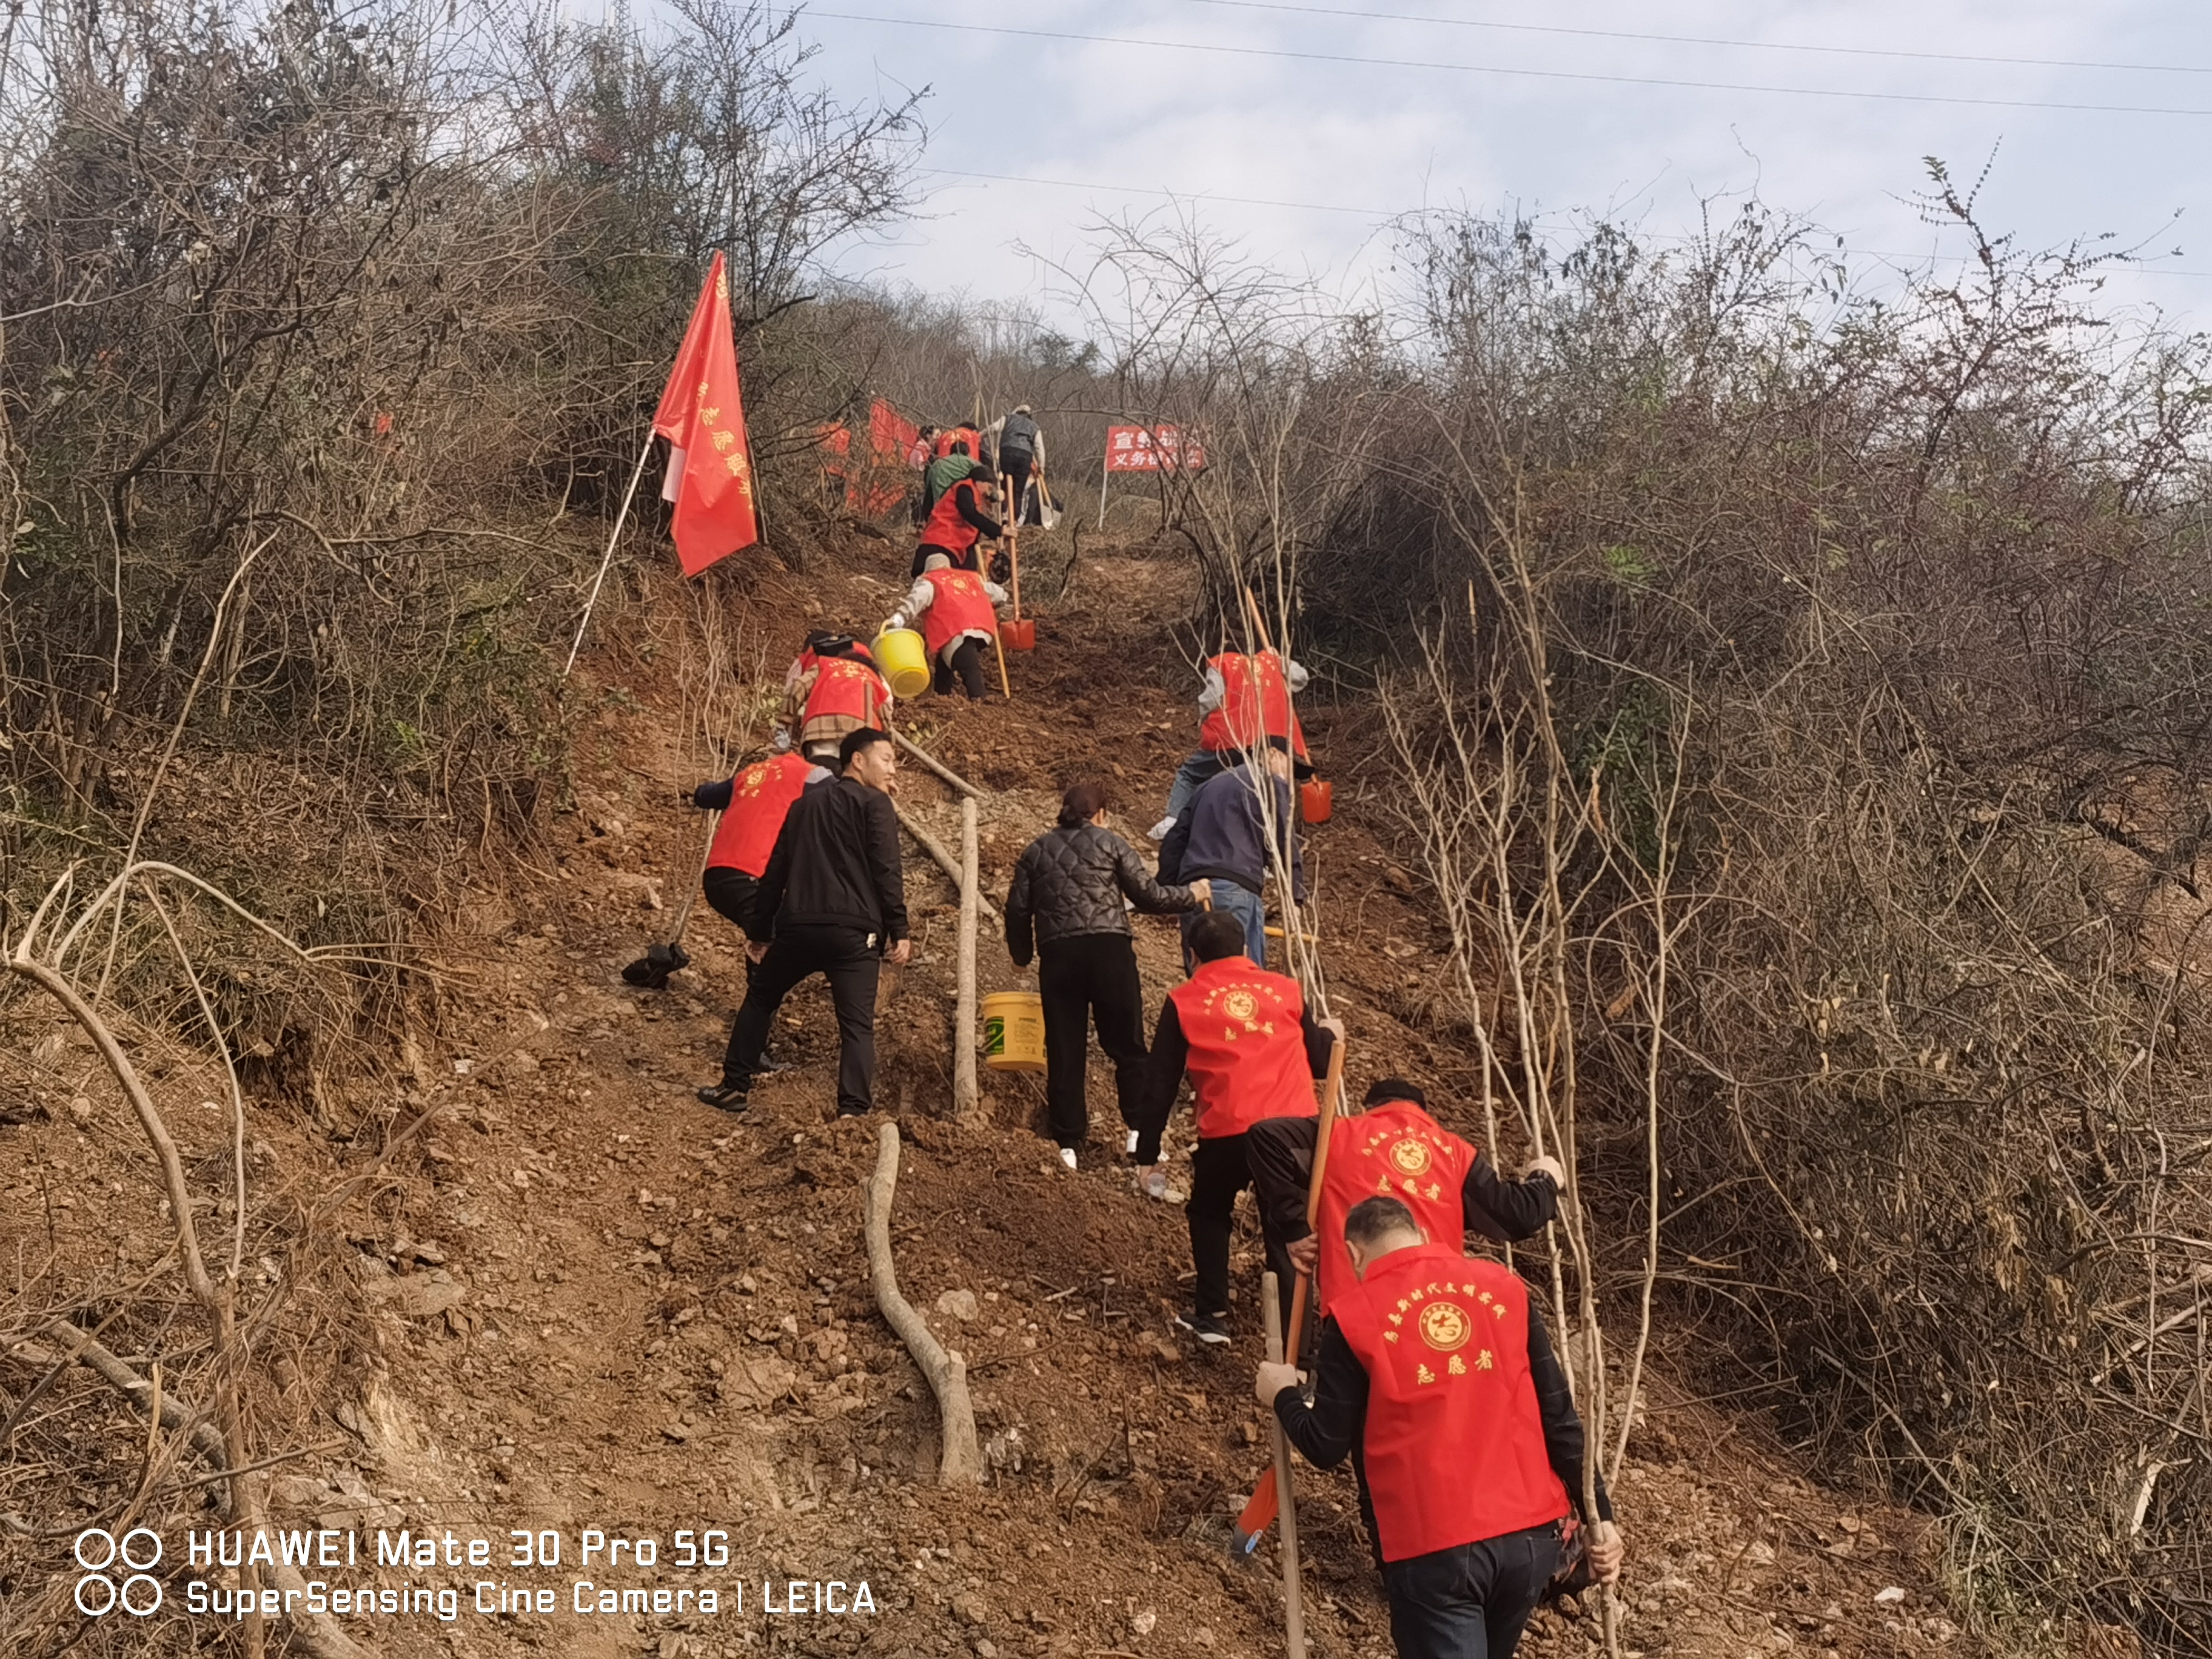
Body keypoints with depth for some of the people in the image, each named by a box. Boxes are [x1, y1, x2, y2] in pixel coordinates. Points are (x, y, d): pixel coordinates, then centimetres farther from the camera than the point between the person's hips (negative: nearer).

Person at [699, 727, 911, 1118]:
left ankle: (734, 1087, 24)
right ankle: (853, 1111, -19)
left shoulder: (804, 804, 22)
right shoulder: (874, 804, 3)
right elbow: (887, 872, -9)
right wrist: (898, 931, -9)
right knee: (857, 1024, -6)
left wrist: (760, 930, 27)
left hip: (796, 927, 5)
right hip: (853, 932, -5)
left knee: (760, 1000, 24)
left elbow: (776, 872, 23)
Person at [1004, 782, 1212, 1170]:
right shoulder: (1110, 843, 7)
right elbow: (1148, 895, 5)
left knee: (1064, 1051, 7)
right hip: (1109, 949, -2)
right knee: (1127, 1045, 7)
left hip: (1057, 956, 2)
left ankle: (1068, 1142, 8)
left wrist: (1021, 955, 25)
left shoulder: (1036, 851, 15)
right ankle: (1141, 1129, 6)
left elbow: (1018, 908, 11)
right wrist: (1192, 895, 20)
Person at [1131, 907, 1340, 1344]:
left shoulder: (1183, 1002, 6)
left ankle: (1212, 1315, 24)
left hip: (1227, 1136, -2)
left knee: (1209, 1214, 24)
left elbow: (1159, 1086, 7)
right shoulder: (1285, 989, 10)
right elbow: (1318, 1063, 18)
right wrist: (1331, 1036, 41)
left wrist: (1148, 1156, 14)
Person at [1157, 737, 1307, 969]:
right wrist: (1296, 897, -3)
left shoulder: (1211, 785, 29)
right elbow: (1286, 841, -2)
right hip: (1235, 891, -7)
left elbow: (1174, 841, 25)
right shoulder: (1271, 783, 8)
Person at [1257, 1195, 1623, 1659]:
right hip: (1532, 1533, 5)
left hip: (1432, 1548, -5)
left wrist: (1283, 1396, 18)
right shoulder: (1504, 1287, 5)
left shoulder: (1353, 1319, -6)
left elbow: (1327, 1448, -1)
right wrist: (1598, 1515, 11)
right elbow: (1560, 1416, 5)